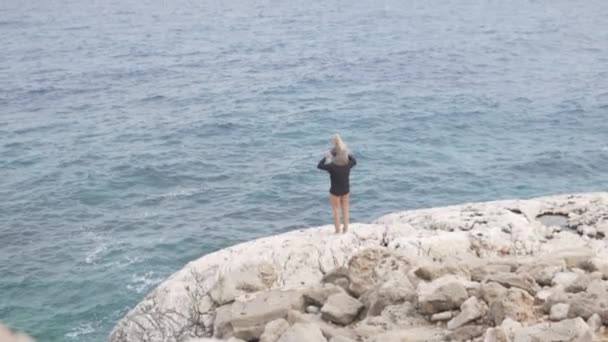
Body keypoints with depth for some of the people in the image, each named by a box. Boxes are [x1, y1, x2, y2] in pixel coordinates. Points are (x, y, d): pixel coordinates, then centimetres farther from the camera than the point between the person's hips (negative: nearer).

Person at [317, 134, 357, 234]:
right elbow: (354, 161, 8)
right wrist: (346, 154, 14)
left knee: (336, 211, 11)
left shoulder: (332, 166, -25)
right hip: (346, 191, 3)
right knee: (345, 210, 18)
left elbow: (319, 165, -7)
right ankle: (345, 229, 28)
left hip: (335, 191, -3)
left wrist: (326, 156, 6)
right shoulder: (348, 165, -16)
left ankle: (337, 231, 18)